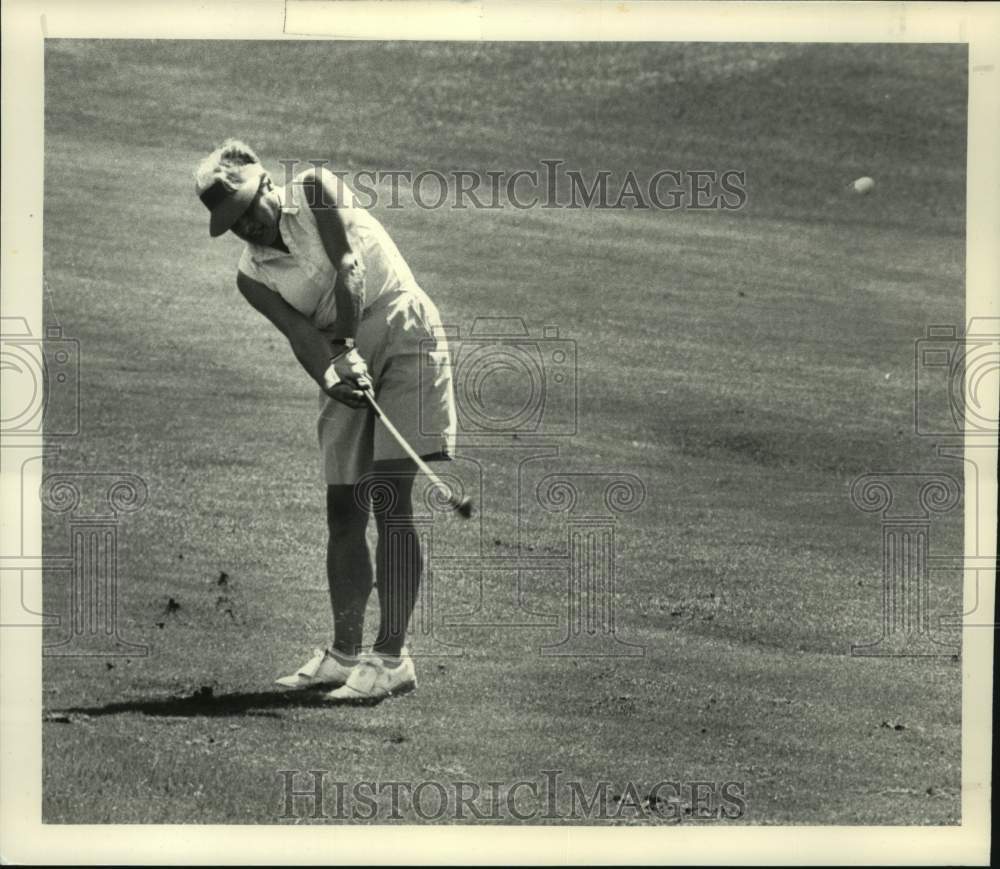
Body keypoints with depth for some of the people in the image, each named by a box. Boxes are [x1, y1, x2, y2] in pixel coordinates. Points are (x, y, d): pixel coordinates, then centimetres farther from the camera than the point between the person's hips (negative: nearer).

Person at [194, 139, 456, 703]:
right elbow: (299, 332, -12)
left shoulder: (315, 192, -6)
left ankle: (392, 656, -16)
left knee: (389, 500, -14)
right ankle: (345, 653, 16)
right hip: (345, 363, 6)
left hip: (403, 334, -6)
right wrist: (330, 371, -33)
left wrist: (347, 348, -27)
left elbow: (349, 268, -19)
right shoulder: (252, 276, 4)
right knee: (343, 511, 6)